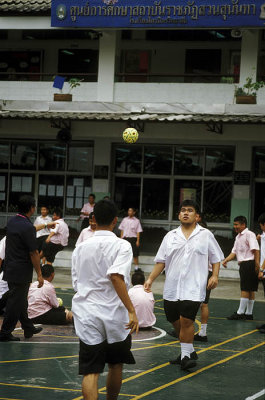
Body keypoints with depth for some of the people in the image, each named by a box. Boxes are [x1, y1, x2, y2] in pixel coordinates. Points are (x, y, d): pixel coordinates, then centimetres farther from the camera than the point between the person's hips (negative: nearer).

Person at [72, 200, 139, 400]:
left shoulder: (80, 248, 8)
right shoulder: (122, 245, -5)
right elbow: (116, 276, -21)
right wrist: (131, 310, -23)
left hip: (86, 316, 2)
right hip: (115, 315, -2)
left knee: (90, 372, -4)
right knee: (116, 365, 20)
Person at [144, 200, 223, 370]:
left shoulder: (206, 235, 5)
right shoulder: (171, 236, 11)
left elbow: (216, 258, 9)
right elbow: (161, 261, 12)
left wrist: (215, 275, -5)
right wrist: (151, 279, 3)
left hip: (194, 288, -4)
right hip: (172, 288, 4)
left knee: (186, 321, -15)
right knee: (176, 322, 9)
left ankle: (186, 356, -4)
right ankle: (190, 351, 28)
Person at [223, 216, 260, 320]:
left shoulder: (249, 234, -10)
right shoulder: (238, 237, 19)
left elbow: (255, 250, -16)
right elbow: (234, 252, 17)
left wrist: (257, 264, -21)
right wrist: (226, 260, 2)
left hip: (249, 264, -9)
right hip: (243, 265, 9)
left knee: (245, 289, -8)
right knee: (250, 290, 11)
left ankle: (240, 313, -8)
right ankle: (249, 313, 14)